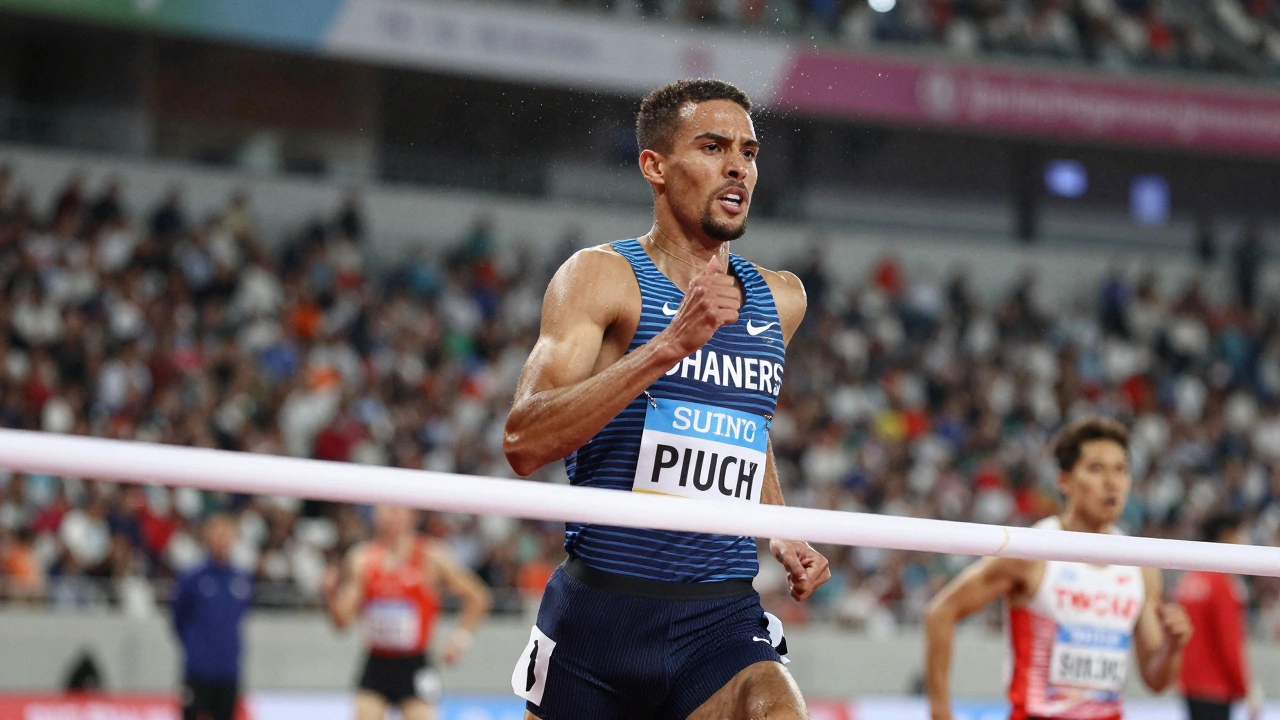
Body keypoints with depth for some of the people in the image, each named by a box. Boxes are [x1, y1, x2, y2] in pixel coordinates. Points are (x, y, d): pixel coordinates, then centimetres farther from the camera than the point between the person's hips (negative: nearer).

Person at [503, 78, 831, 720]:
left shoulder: (779, 300, 12)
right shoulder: (602, 276, -4)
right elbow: (524, 442, -19)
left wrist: (782, 539, 13)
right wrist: (670, 344, -27)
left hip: (725, 620, 3)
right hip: (600, 614, -3)